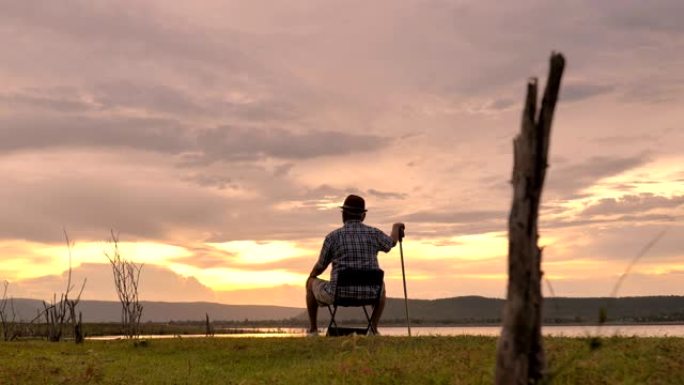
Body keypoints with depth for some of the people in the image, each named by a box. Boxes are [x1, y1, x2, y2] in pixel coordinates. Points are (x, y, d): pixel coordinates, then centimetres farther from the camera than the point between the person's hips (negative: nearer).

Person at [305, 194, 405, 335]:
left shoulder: (332, 237, -6)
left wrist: (311, 276, 31)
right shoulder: (374, 233, -1)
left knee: (311, 283, 27)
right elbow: (392, 243, 23)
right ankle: (373, 328, 24)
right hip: (368, 295, 2)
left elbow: (320, 268, 6)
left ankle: (313, 329, 29)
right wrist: (396, 227, 47)